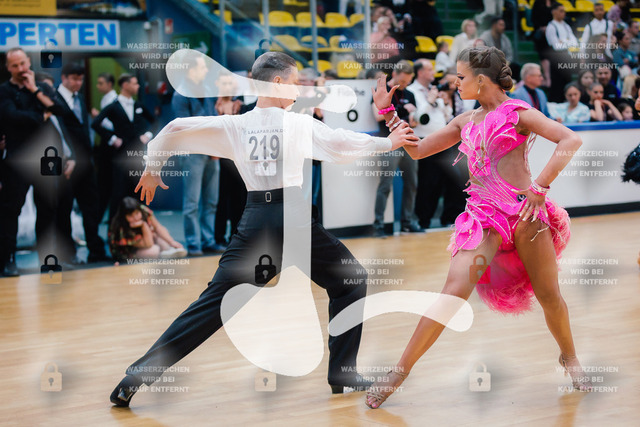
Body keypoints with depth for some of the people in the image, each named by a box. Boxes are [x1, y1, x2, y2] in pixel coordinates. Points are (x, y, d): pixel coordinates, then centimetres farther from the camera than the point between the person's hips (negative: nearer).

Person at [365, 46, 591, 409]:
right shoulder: (466, 122, 16)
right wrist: (387, 111, 15)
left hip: (525, 211, -2)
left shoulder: (517, 111, 1)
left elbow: (571, 140, -11)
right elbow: (418, 150, 21)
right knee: (454, 292, -14)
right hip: (483, 215, 3)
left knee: (550, 297, 6)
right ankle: (401, 371, -11)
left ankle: (570, 358, 35)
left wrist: (540, 187, -18)